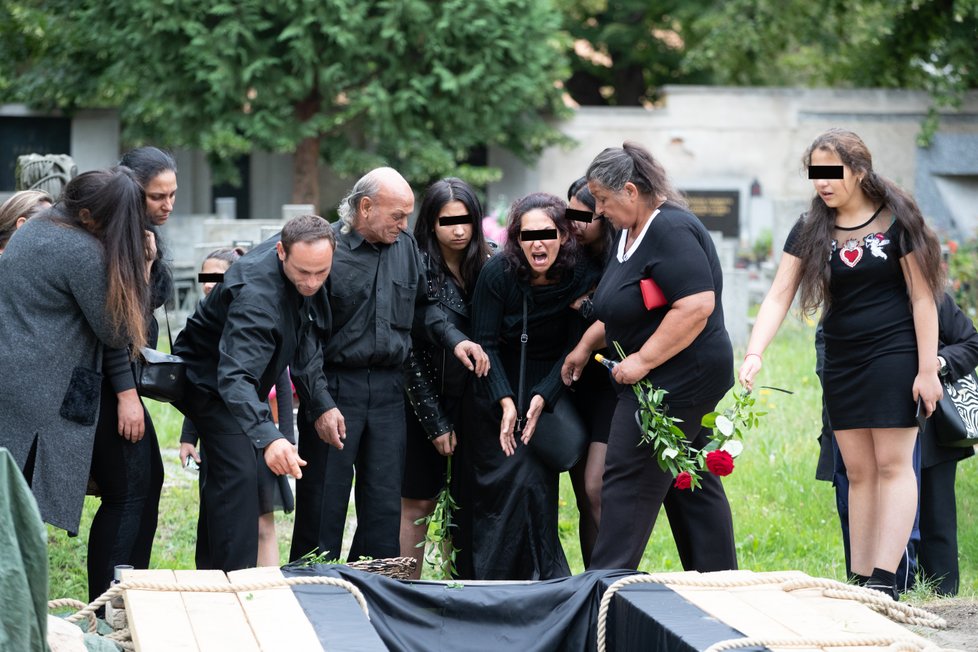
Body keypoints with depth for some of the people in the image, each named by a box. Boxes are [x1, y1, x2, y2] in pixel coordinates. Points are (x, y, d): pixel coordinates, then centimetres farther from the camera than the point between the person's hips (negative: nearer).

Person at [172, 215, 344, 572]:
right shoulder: (256, 294, -41)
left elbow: (304, 341, 2)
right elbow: (234, 376, -51)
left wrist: (320, 403, -5)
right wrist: (267, 437, -65)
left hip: (241, 380, 9)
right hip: (209, 380, -9)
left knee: (221, 480, 16)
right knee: (238, 475, -22)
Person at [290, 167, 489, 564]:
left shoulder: (405, 246, 9)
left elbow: (421, 308, 21)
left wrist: (454, 340, 4)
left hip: (388, 389, 6)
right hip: (334, 388, -5)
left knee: (384, 502, 8)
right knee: (323, 503, 1)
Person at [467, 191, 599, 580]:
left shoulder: (582, 278, -11)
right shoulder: (498, 273, -14)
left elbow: (574, 348, -7)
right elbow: (485, 343, -11)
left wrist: (542, 398, -20)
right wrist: (506, 402, -20)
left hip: (549, 388, 1)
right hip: (495, 389, -1)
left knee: (538, 481, -11)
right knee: (509, 479, -9)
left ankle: (543, 578, -2)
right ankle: (493, 582, 1)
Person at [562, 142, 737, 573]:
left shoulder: (671, 230, -18)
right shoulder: (631, 234, 14)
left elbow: (697, 305, -27)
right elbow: (622, 310, 28)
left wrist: (642, 360, -24)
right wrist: (585, 346, 22)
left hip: (678, 380, -11)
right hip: (686, 386, 11)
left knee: (628, 483, -8)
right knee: (693, 487, 12)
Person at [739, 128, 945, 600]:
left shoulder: (896, 220, -8)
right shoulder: (810, 230, 4)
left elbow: (922, 297, -7)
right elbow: (779, 295, -2)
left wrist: (928, 370, -11)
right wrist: (754, 353, -17)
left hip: (894, 355, -5)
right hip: (841, 361, 5)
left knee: (892, 464, -8)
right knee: (859, 472, 6)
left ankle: (884, 580, -12)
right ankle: (859, 580, 7)